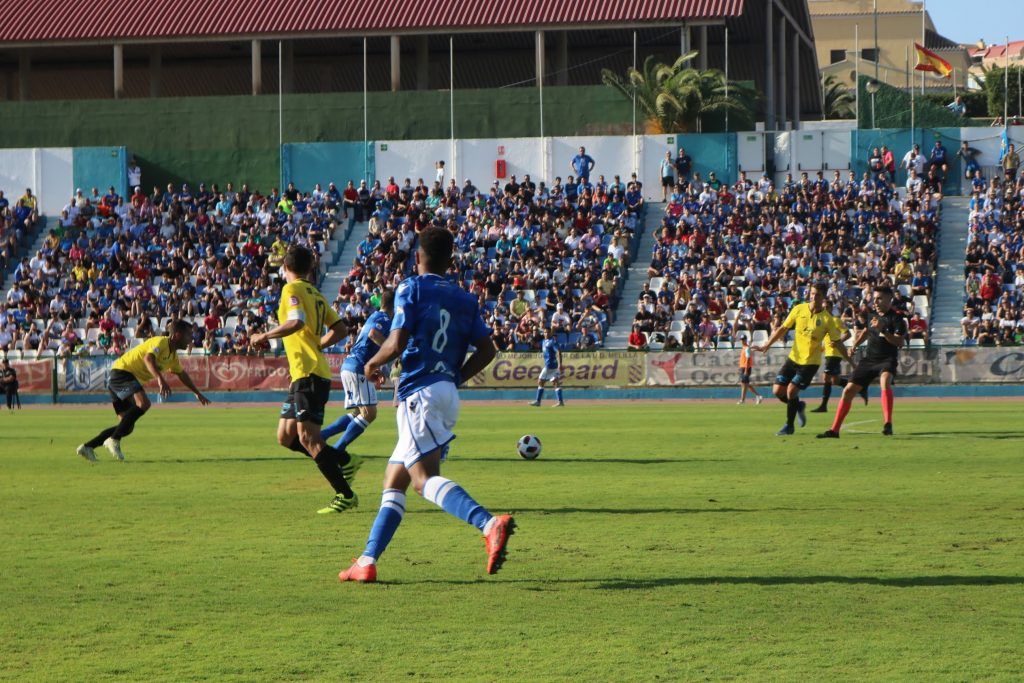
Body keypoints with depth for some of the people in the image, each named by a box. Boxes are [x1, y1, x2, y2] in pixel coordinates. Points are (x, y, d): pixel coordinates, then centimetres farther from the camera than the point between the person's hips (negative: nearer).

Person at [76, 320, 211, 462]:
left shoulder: (172, 354, 14)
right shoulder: (161, 342, -15)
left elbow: (182, 375, 32)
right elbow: (148, 358, -35)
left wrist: (198, 393, 37)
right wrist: (160, 379, -49)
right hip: (121, 371, -10)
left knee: (127, 427, 5)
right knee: (143, 403, -31)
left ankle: (87, 447, 7)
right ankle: (114, 440, -27)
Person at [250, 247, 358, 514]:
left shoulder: (292, 289, -6)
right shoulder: (316, 294, 19)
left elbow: (296, 322, -24)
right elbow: (340, 330, 18)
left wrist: (265, 336, -13)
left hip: (309, 374, -9)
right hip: (303, 374, 9)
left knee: (307, 437, -10)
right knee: (285, 436, 12)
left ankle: (345, 494, -10)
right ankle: (345, 461, 12)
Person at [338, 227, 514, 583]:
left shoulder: (411, 288, -2)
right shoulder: (465, 299, 15)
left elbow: (396, 344, -11)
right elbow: (486, 350, 9)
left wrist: (372, 364, 7)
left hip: (420, 392, -8)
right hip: (449, 395, 8)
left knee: (425, 478, -19)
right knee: (393, 481, 14)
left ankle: (489, 524, -41)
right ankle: (367, 562, 12)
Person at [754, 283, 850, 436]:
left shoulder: (827, 319, -10)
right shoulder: (799, 309, -2)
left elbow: (837, 342, -4)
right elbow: (783, 328, 4)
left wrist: (849, 360, -9)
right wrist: (767, 344, -3)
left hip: (810, 361, -4)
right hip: (794, 358, 4)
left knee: (791, 390, -17)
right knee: (777, 390, -1)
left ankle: (789, 426, 2)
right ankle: (798, 406, 29)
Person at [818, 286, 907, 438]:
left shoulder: (896, 318, -10)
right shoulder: (871, 315, 9)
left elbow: (900, 342, -21)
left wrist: (882, 330, -29)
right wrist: (854, 345, 23)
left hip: (887, 359, -6)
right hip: (869, 359, 6)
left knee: (885, 381, -38)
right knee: (848, 390, 0)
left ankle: (888, 425, -41)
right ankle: (834, 430, 10)